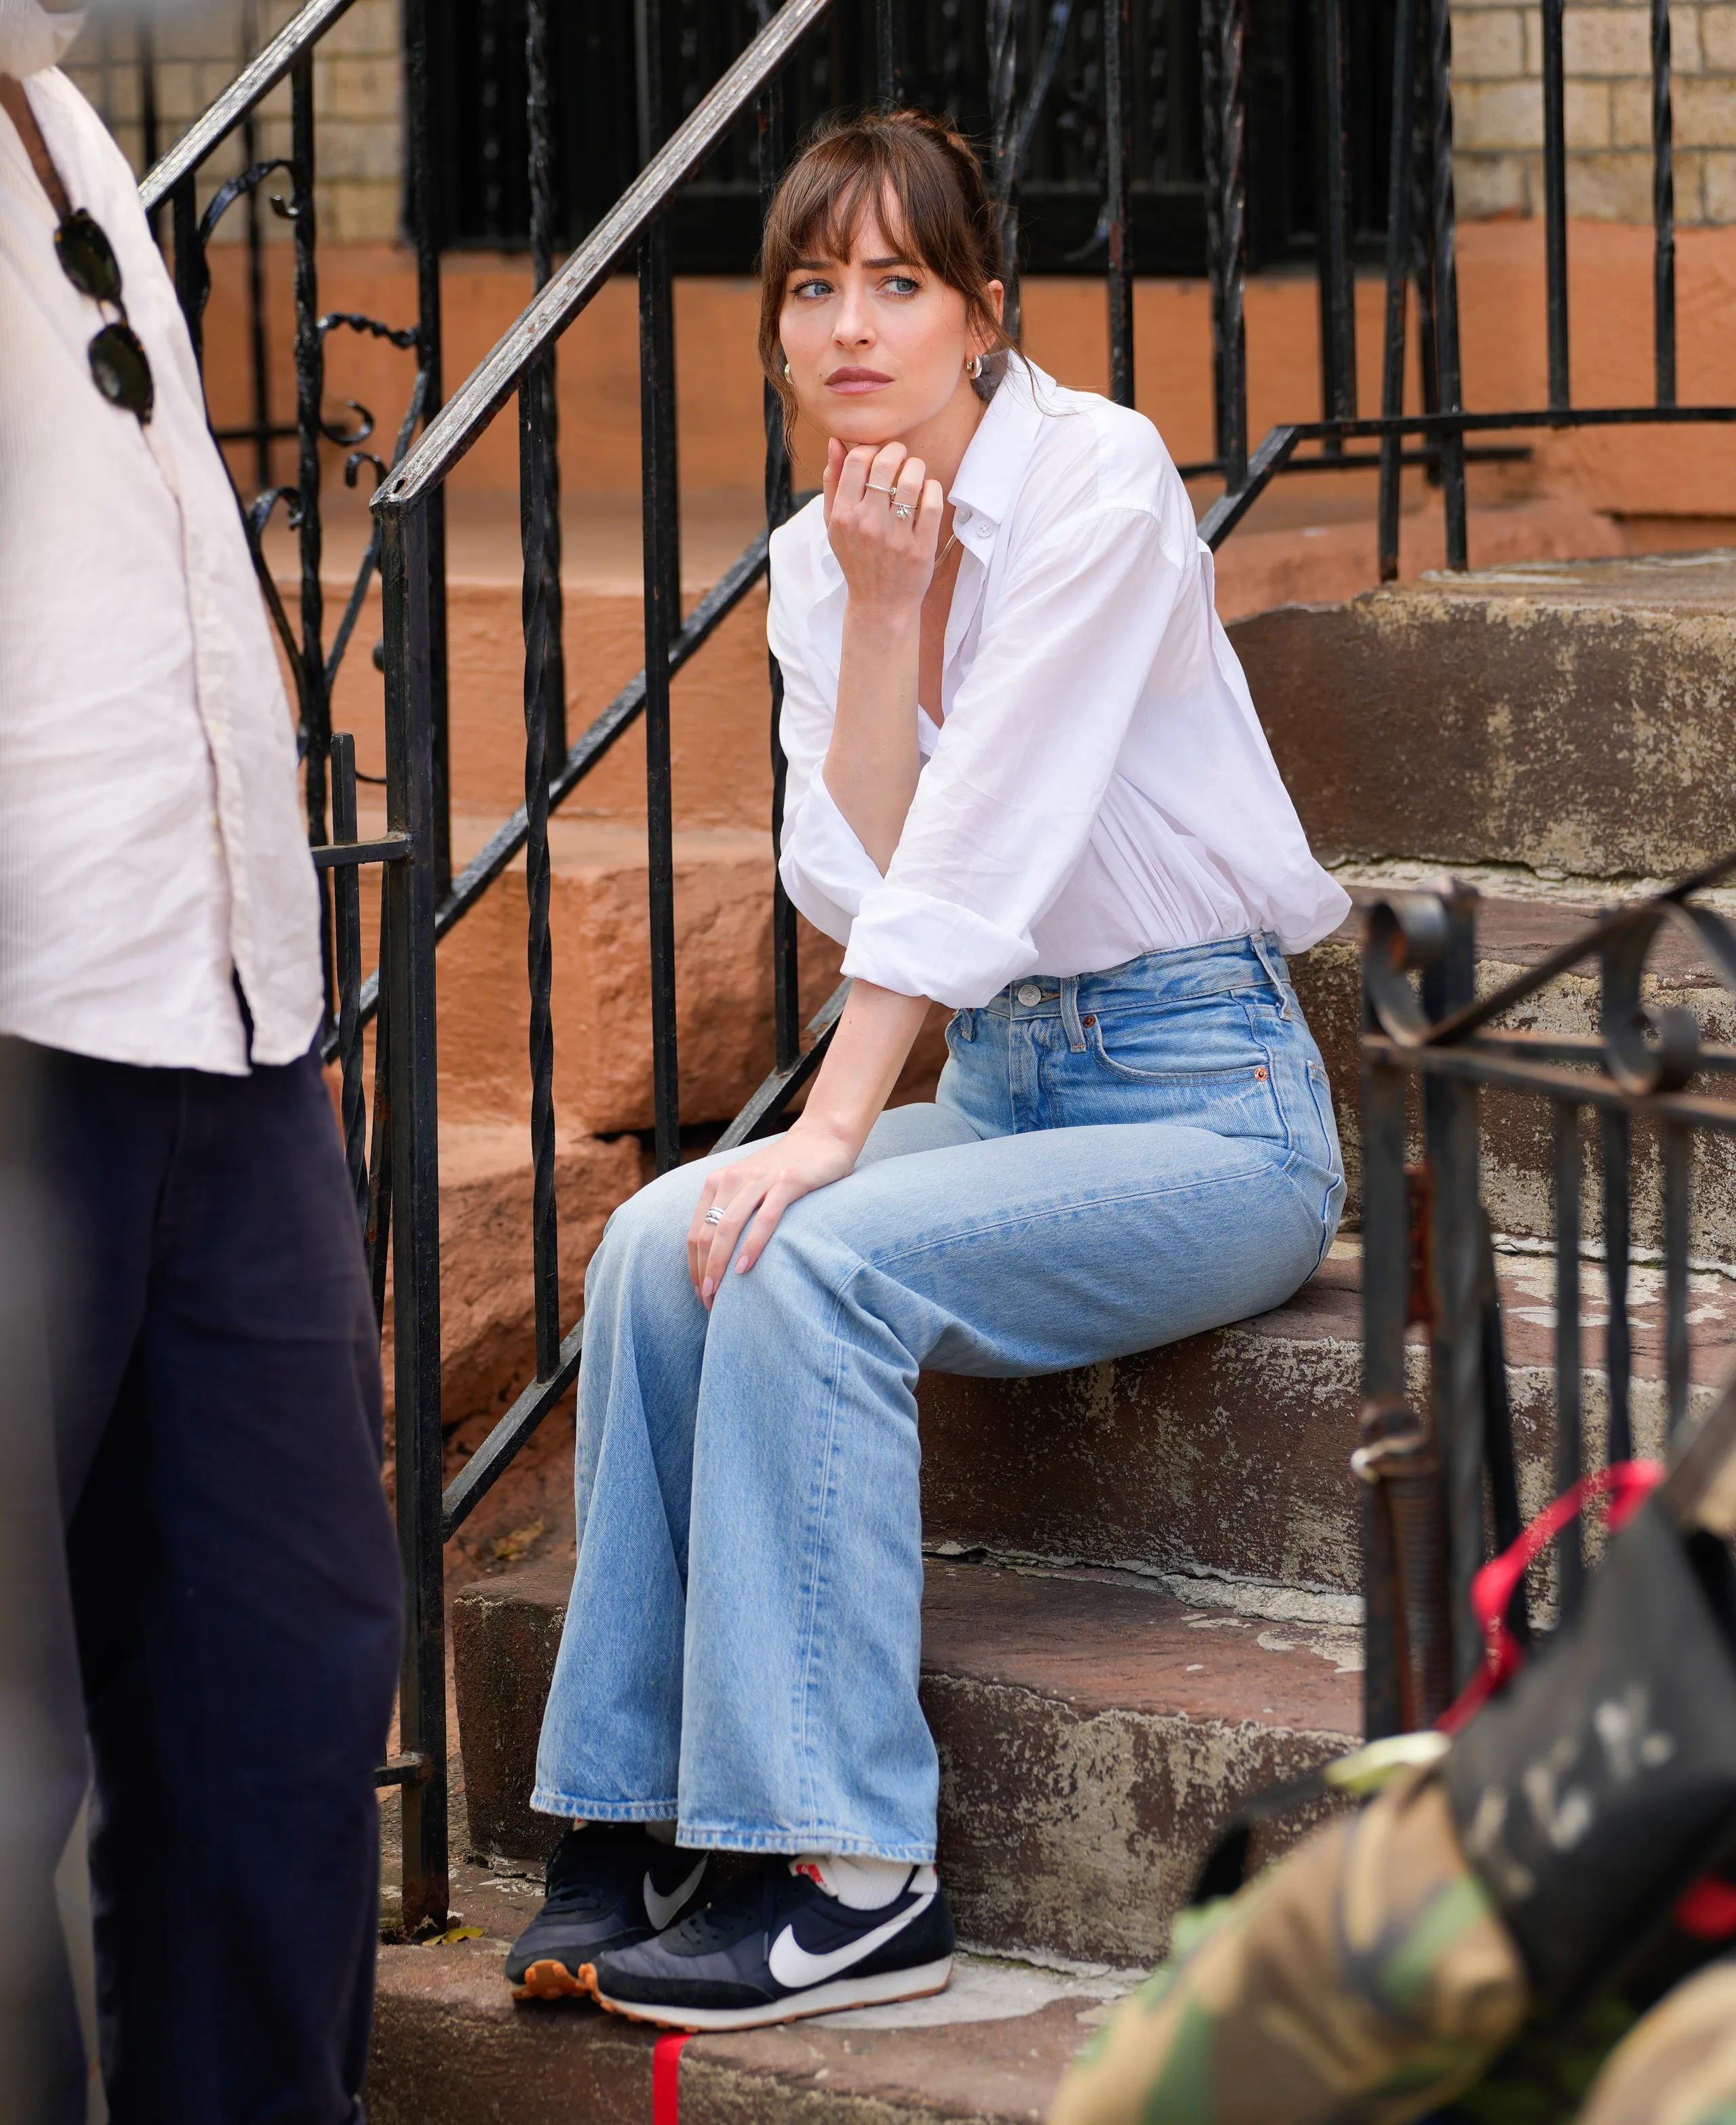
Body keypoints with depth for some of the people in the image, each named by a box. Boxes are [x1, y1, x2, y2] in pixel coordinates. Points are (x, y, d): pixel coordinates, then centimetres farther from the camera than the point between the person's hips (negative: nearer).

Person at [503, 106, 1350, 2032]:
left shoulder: (1097, 476, -14)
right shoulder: (817, 562, 7)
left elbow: (990, 834, -21)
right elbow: (859, 884, -5)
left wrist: (833, 1131, -25)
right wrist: (884, 613, -13)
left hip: (1206, 1098, -6)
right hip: (1001, 1079, 6)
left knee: (812, 1263, -29)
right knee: (660, 1245, -20)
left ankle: (849, 1874, -25)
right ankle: (635, 1816, -16)